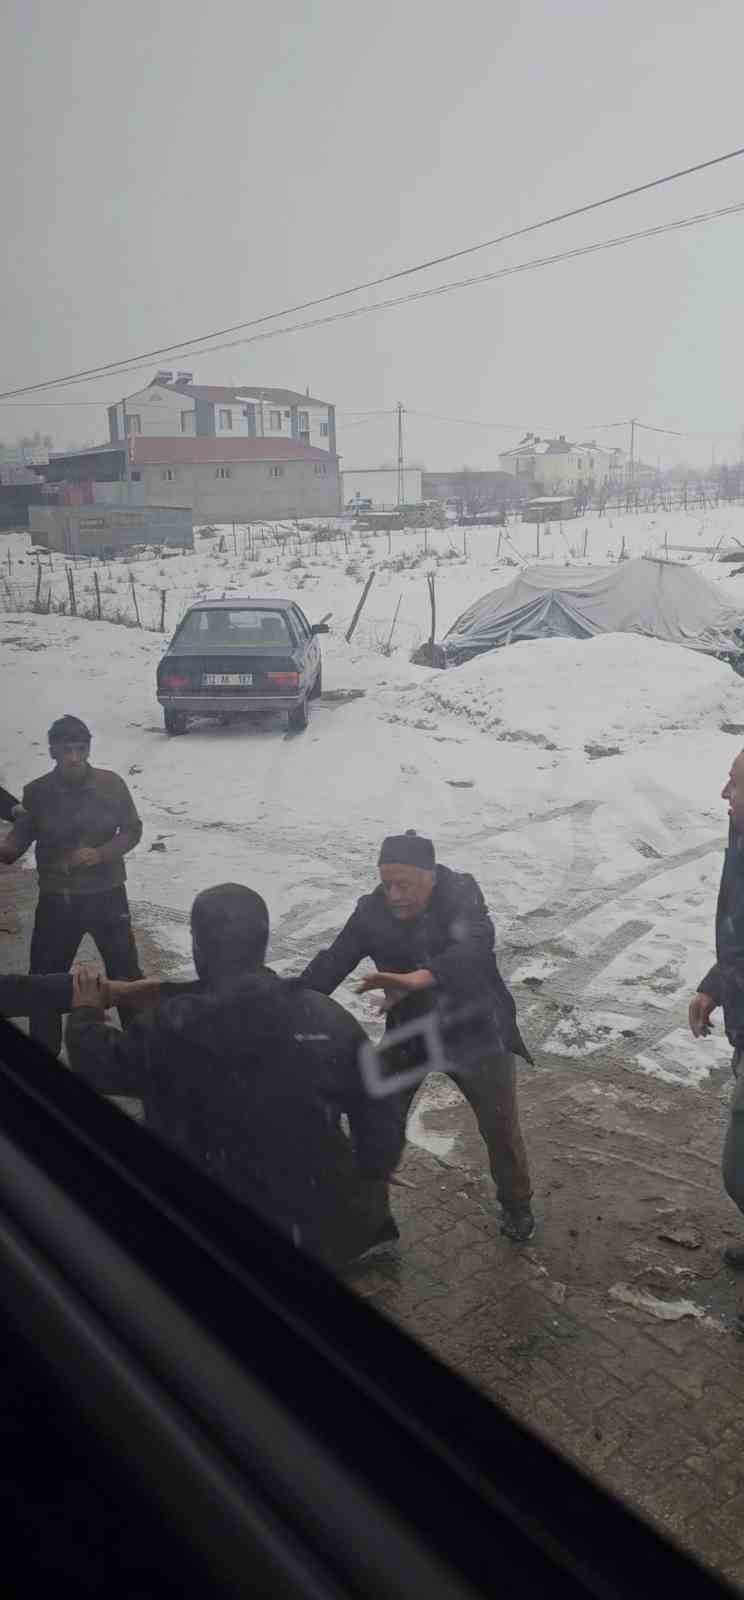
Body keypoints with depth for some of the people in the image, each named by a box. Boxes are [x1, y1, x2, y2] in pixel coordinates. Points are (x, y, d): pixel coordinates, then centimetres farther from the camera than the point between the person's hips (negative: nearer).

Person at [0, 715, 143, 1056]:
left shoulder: (111, 784, -9)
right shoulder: (36, 792, -7)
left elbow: (132, 830, -2)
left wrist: (101, 853, -17)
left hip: (106, 894, 0)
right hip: (56, 899, 1)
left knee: (125, 971, 11)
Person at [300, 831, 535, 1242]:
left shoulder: (461, 895, -25)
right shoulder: (373, 911, -18)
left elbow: (476, 946, -44)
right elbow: (331, 964, -21)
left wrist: (416, 979, -60)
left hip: (477, 1030, -1)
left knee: (500, 1127, 13)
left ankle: (516, 1204, 40)